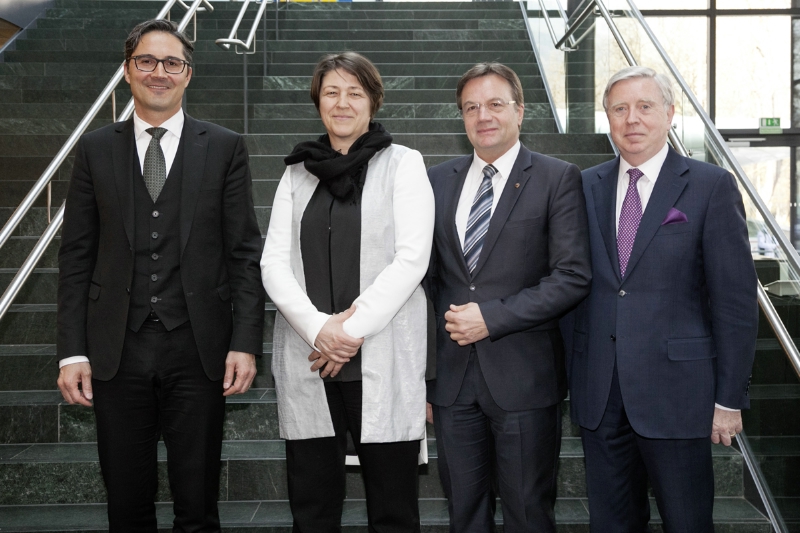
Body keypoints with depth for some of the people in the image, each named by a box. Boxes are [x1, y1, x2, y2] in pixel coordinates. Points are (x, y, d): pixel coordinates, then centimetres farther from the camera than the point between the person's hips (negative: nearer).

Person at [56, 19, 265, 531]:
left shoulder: (225, 148, 4)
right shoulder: (96, 149, 8)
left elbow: (245, 252, 1)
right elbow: (76, 256, 6)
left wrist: (245, 343, -6)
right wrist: (72, 351, 0)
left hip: (198, 350, -1)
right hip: (118, 350, 2)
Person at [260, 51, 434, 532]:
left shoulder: (403, 164, 4)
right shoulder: (299, 171, 14)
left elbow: (412, 258, -6)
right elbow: (274, 262, 5)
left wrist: (354, 329, -13)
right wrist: (319, 328, -11)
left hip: (384, 362, -3)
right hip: (308, 362, 3)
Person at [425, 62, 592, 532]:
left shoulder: (558, 179, -3)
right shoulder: (439, 180, 10)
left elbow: (573, 277, -10)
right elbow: (428, 273, 12)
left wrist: (491, 317, -16)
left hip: (523, 376, -4)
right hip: (453, 376, 4)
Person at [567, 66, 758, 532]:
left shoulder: (712, 186, -4)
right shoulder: (587, 187, 8)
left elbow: (736, 298, -6)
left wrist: (730, 397, -8)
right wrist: (570, 372, 3)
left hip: (676, 389, -3)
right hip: (599, 392, 4)